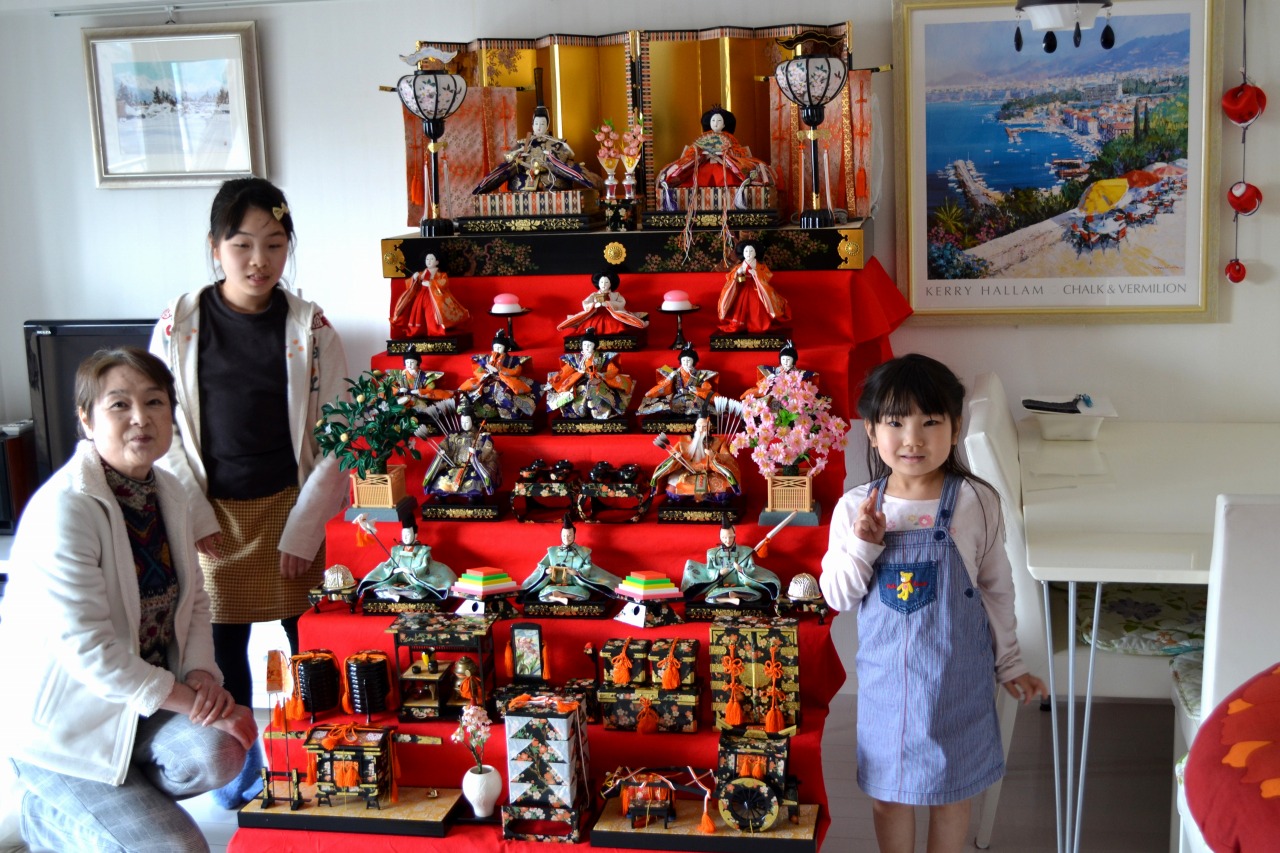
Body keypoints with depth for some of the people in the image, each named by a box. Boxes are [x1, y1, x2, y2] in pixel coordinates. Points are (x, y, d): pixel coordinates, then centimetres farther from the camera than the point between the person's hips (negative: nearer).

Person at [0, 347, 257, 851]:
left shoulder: (167, 492, 1)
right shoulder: (63, 510, -24)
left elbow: (193, 599, 7)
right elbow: (87, 648, -28)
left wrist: (201, 673, -13)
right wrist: (193, 702, -24)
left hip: (141, 699, 7)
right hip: (64, 724, -7)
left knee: (216, 755, -21)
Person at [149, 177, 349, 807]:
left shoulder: (310, 327, -6)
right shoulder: (180, 323, -4)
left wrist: (304, 527, -9)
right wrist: (195, 514, -7)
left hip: (291, 507, -1)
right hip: (215, 515, 1)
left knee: (307, 635, 5)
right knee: (225, 640, 10)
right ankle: (241, 756, 32)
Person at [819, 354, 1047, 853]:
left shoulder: (975, 503, -10)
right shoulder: (855, 508, -8)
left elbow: (996, 590, 1)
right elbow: (838, 596, -3)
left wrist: (1008, 664, 7)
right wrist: (862, 546, -20)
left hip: (956, 676, -1)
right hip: (885, 675, 1)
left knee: (951, 789, 15)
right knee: (886, 791, 16)